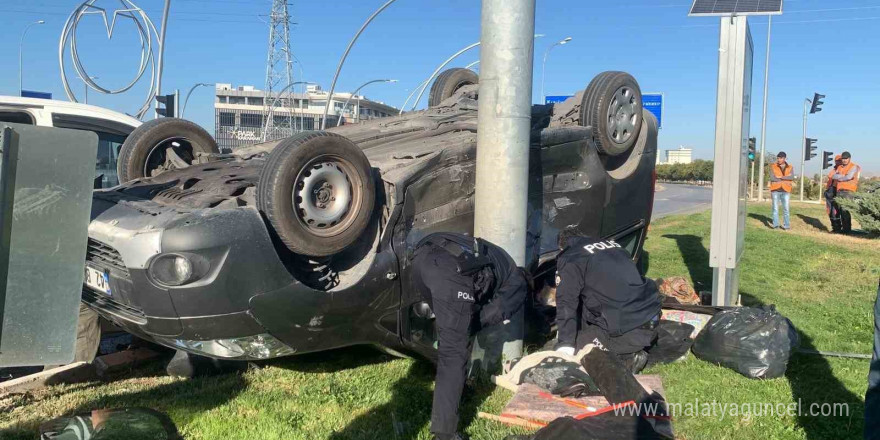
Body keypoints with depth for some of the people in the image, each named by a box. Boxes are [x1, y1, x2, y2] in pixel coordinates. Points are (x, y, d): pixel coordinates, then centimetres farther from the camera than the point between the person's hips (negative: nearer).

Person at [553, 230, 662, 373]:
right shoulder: (611, 244, 21)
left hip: (627, 330, -8)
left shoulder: (569, 260, 0)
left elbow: (566, 305, -9)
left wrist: (565, 345, -8)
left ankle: (628, 359, -8)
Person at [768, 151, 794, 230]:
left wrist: (780, 177, -16)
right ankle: (776, 225, 1)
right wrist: (784, 181, -9)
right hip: (775, 190, -1)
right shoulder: (773, 166, 3)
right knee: (775, 208, -1)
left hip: (785, 191, 1)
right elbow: (772, 178, -9)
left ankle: (786, 225, 4)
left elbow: (792, 177, -8)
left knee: (786, 208, 0)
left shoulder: (789, 168, 8)